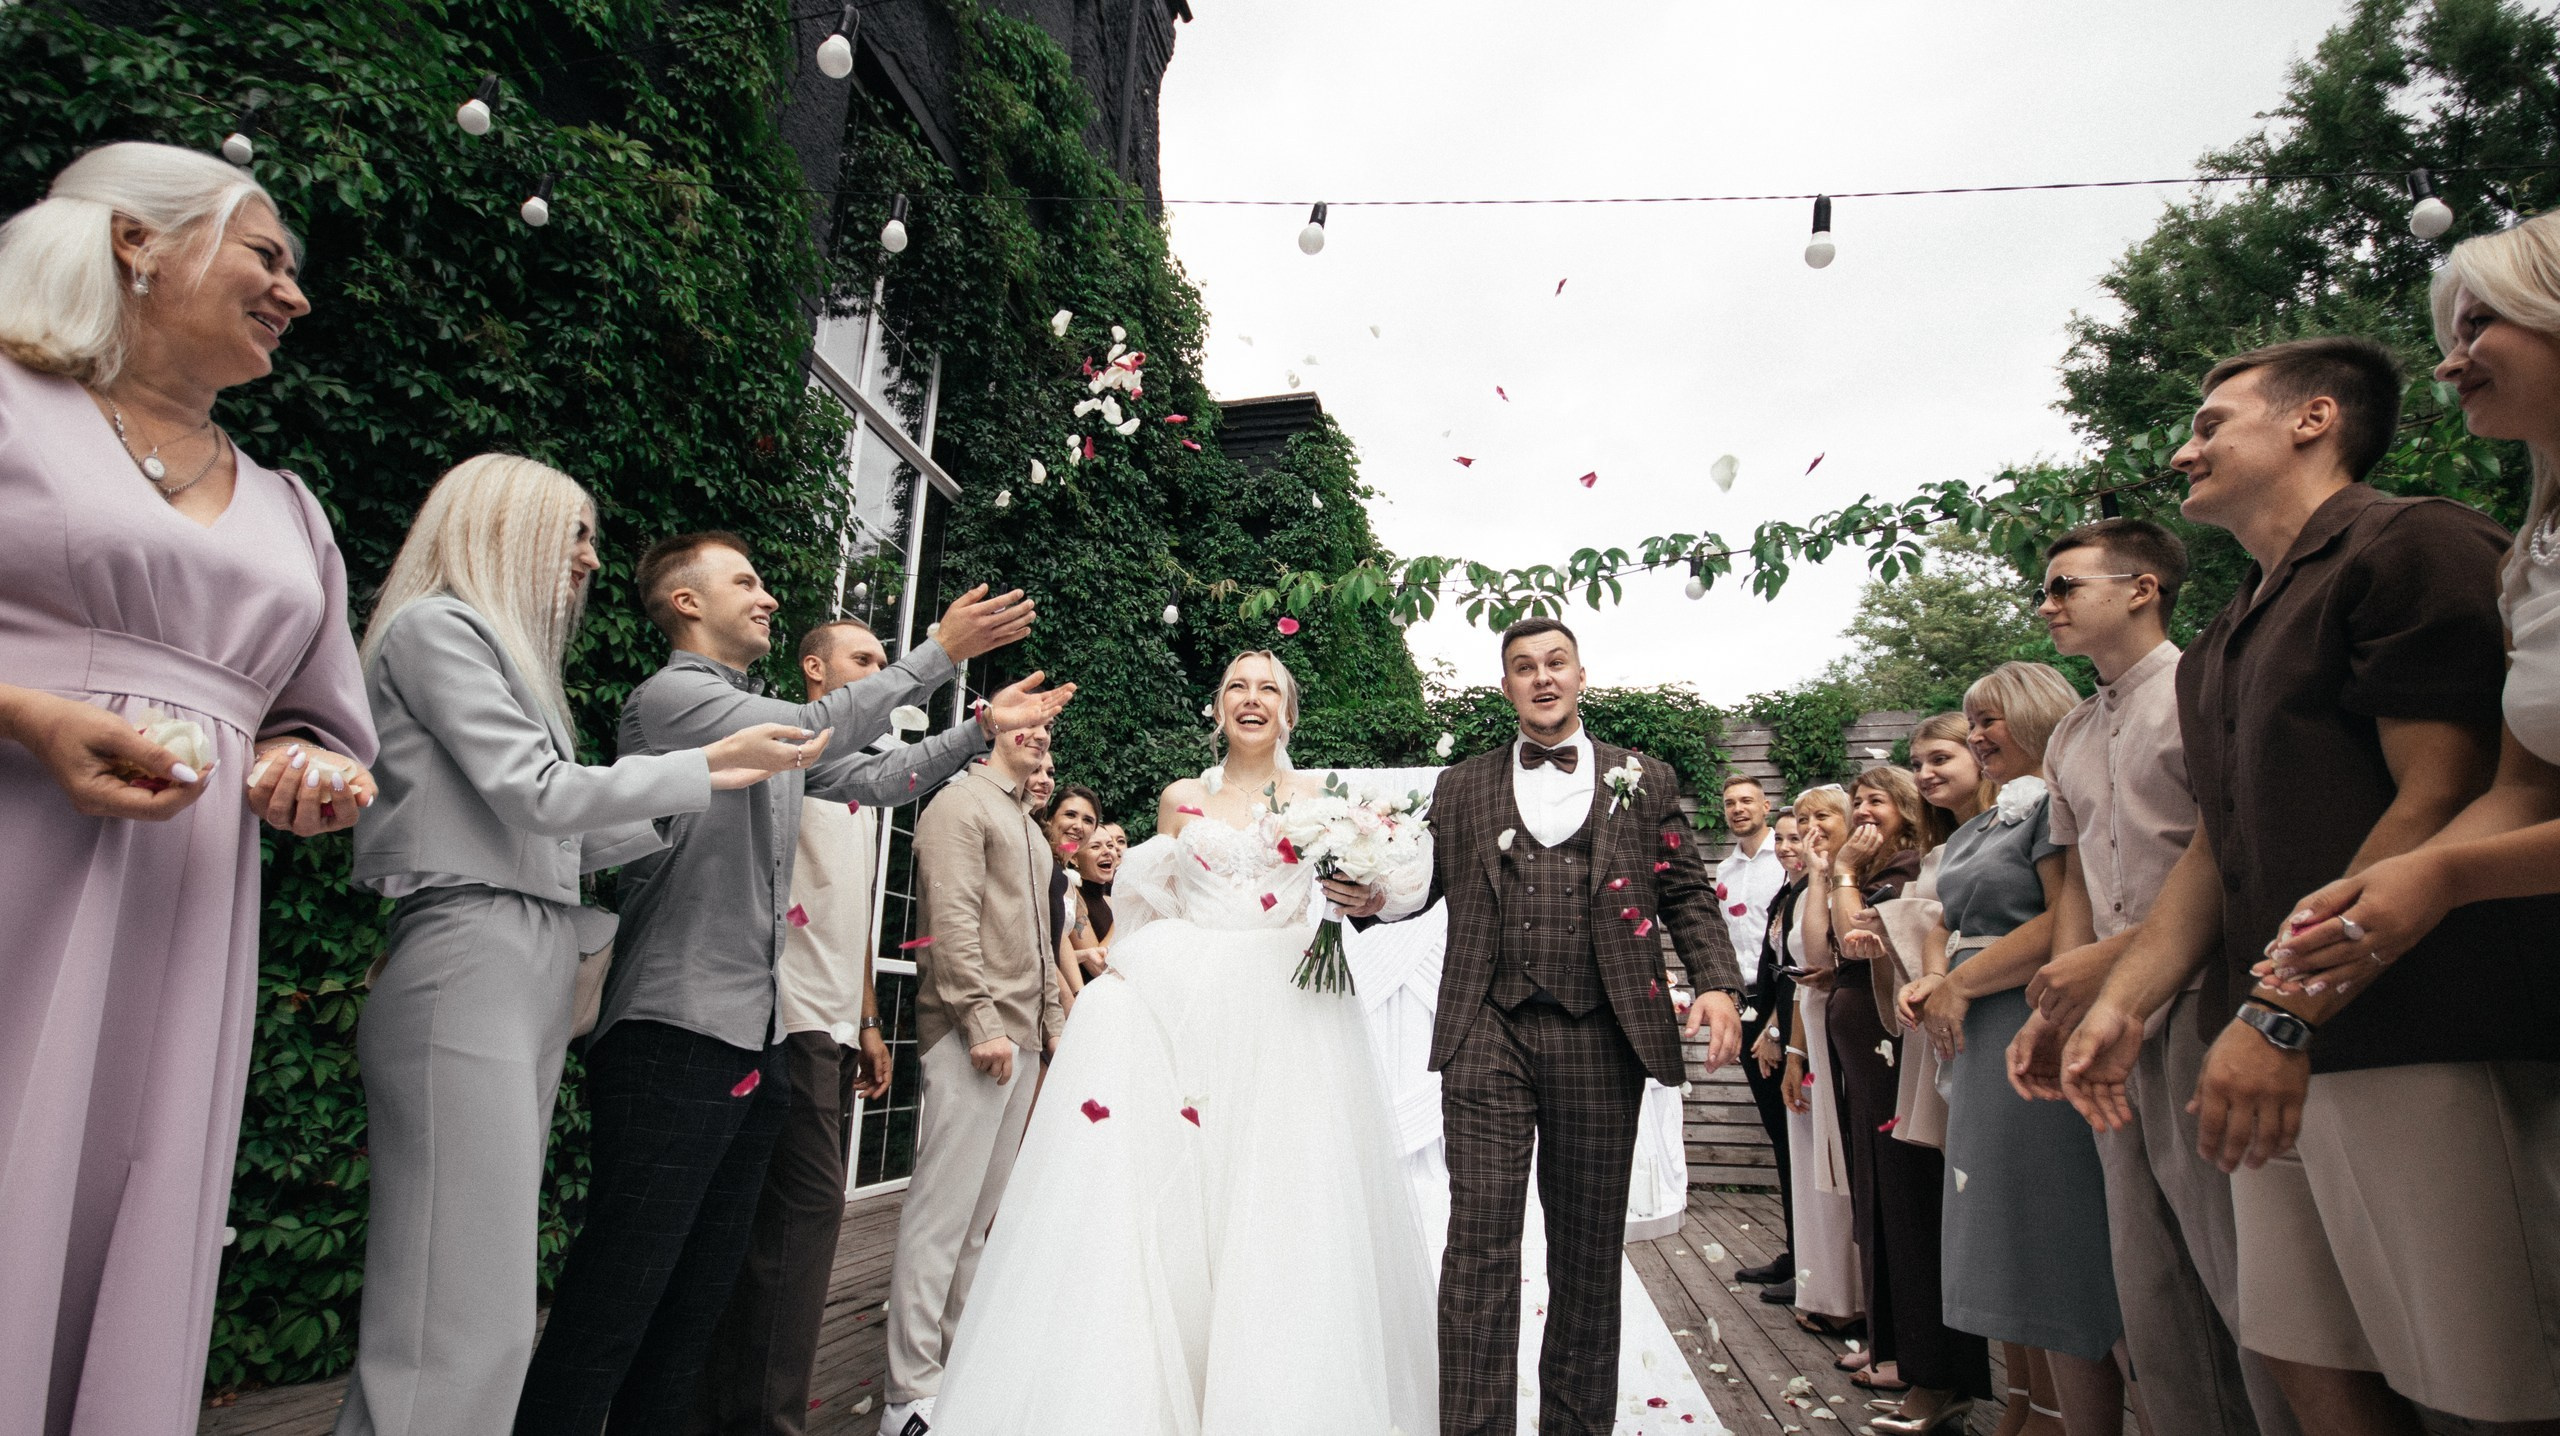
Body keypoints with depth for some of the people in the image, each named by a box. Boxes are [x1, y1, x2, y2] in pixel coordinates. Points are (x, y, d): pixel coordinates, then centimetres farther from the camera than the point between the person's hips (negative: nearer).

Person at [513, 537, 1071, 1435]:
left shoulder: (769, 722, 19)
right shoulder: (669, 696, -7)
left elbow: (873, 778, 21)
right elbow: (819, 730, -19)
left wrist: (982, 729, 15)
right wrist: (941, 652, -15)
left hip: (754, 1040, 9)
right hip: (677, 1034, -9)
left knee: (701, 1288, 16)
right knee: (618, 1293, -3)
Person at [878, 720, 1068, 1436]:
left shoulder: (1029, 827, 22)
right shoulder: (961, 802, -4)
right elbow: (952, 919, -15)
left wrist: (1053, 1023, 18)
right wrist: (982, 1022, -19)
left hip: (1022, 1038, 9)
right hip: (973, 1035, -9)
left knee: (981, 1216, 12)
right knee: (942, 1213, -4)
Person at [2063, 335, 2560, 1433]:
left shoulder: (2413, 546, -3)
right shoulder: (2220, 648, 22)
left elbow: (2441, 807, -14)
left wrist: (2282, 1013, -19)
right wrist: (2121, 1004, 9)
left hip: (2419, 1042, -7)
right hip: (2277, 1052, 8)